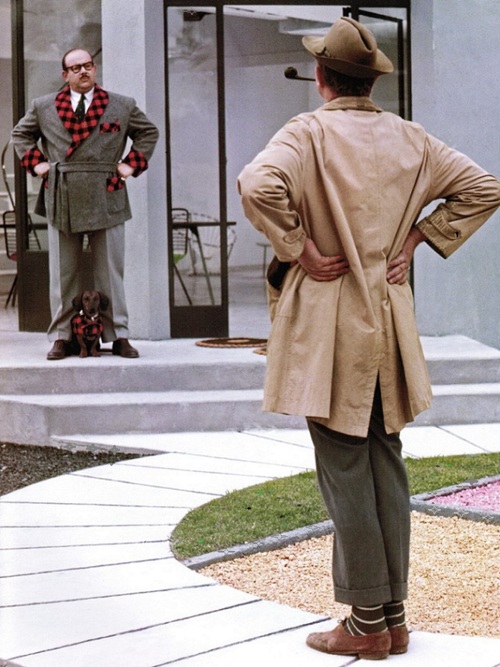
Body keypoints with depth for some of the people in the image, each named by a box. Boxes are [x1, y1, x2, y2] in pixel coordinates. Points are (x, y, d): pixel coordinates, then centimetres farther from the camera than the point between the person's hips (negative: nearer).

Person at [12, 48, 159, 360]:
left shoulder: (123, 106, 9)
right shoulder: (43, 107, 9)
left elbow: (149, 132, 19)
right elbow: (21, 134, 22)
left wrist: (131, 163, 6)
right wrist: (35, 161, 7)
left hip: (107, 201, 0)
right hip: (62, 202, 0)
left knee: (111, 272, 2)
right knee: (63, 274, 3)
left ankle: (119, 336, 7)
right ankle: (61, 337, 8)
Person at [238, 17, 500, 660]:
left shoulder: (309, 132, -11)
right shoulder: (409, 138, 7)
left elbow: (258, 184, -29)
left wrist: (299, 249, -16)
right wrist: (416, 239, 9)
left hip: (328, 320, -6)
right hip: (390, 318, 6)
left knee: (344, 472, -1)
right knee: (386, 465, 11)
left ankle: (367, 623, 3)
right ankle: (393, 614, 16)